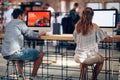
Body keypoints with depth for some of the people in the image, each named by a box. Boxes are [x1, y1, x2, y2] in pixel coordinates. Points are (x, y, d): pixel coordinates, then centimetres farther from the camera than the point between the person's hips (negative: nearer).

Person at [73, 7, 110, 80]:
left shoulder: (77, 26, -3)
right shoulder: (94, 26, -11)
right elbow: (105, 38, 2)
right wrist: (107, 37, 25)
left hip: (79, 56, 3)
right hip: (91, 56, -3)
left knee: (83, 63, 39)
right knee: (101, 59, 31)